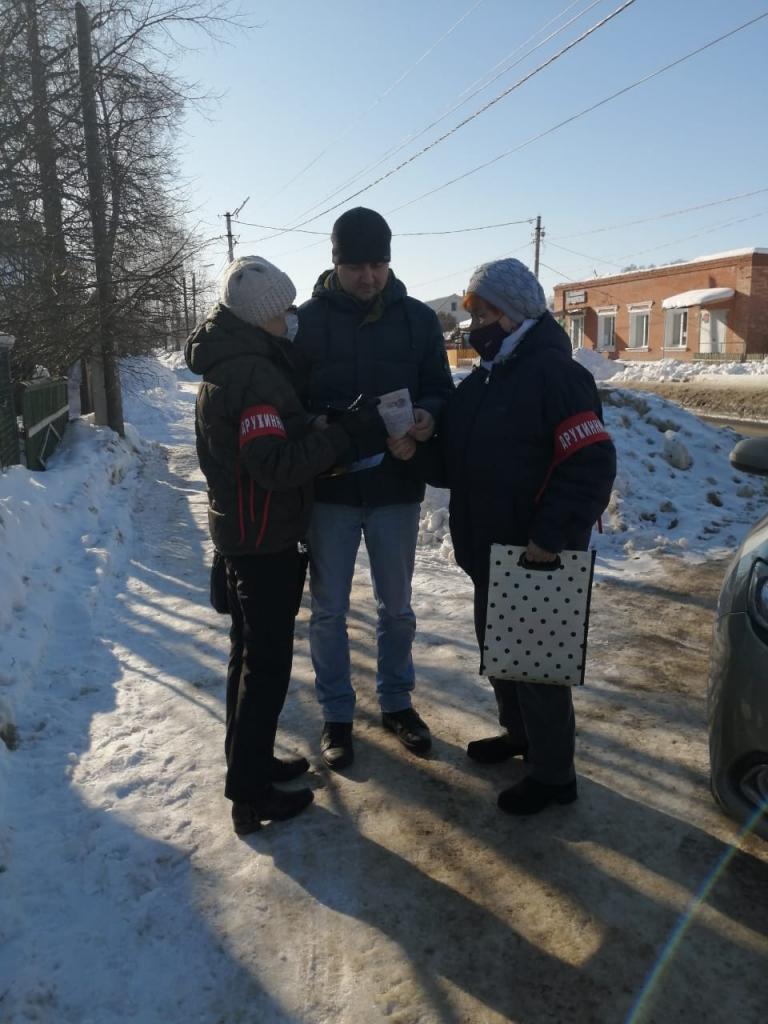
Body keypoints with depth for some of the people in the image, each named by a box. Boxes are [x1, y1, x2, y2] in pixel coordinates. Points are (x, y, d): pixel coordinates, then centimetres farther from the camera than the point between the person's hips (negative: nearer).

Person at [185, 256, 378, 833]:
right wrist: (346, 432, -24)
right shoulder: (254, 373, -22)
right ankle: (251, 795, 11)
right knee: (268, 664, 0)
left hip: (239, 531, 10)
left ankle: (252, 762, 34)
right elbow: (278, 463, -29)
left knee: (251, 652, 19)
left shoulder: (223, 366, 11)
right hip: (266, 539, -10)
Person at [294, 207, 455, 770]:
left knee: (397, 607, 15)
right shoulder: (307, 320, -4)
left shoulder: (419, 318, 1)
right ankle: (337, 713, 28)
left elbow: (442, 391, 5)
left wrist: (427, 415, -17)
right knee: (329, 610, 10)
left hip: (397, 489, 2)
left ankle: (397, 702, 36)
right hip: (329, 491, -1)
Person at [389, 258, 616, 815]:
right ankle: (520, 733, 42)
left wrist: (551, 538, -26)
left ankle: (554, 773, 19)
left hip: (538, 557, -9)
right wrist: (417, 452, -5)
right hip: (490, 550, 9)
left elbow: (593, 464, -23)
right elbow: (456, 462, 15)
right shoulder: (479, 381, 12)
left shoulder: (555, 373, -16)